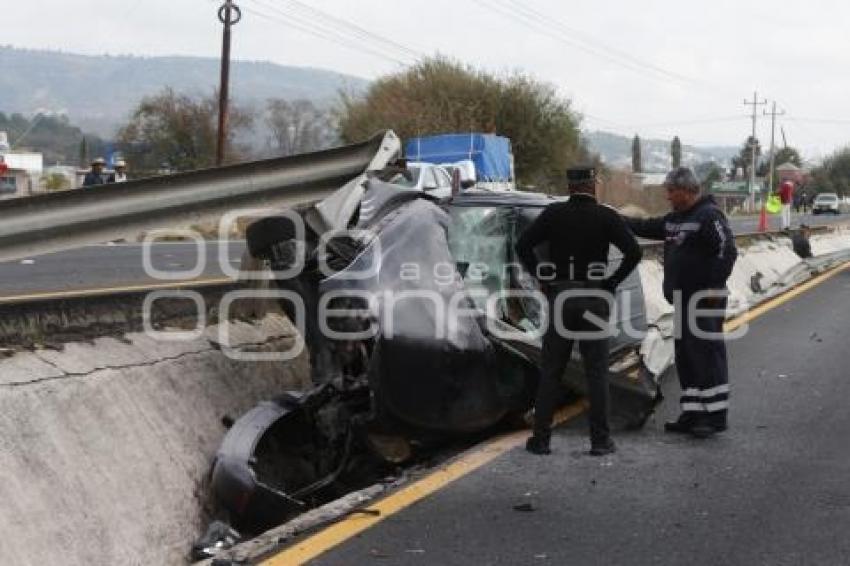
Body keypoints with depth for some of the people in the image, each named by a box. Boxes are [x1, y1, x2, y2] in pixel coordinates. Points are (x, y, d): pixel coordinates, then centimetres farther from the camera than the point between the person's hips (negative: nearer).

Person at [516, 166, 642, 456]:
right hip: (594, 299, -1)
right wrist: (612, 283, -3)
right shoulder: (606, 217, -3)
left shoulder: (553, 214, 0)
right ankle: (600, 440, 5)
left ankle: (540, 438, 7)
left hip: (559, 298, 1)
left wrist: (543, 279, 1)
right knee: (596, 372, 5)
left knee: (550, 371, 7)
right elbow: (633, 252, -11)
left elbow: (523, 246, -5)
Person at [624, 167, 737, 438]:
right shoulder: (675, 219, 17)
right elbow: (646, 227, 27)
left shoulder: (709, 215, -12)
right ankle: (692, 414, 18)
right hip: (683, 300, 10)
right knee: (685, 357, 12)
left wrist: (713, 288, -20)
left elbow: (727, 251, -19)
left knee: (707, 355, -8)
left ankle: (715, 415, -5)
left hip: (704, 301, -10)